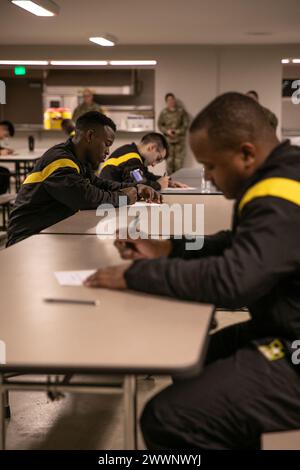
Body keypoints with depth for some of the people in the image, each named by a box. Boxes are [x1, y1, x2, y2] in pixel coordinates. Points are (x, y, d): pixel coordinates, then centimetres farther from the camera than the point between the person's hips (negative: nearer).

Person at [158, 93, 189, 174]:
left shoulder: (181, 111, 0)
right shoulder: (164, 112, 3)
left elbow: (186, 124, 0)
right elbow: (160, 125, 6)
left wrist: (179, 131, -13)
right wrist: (167, 131, -11)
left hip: (180, 139, -1)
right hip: (168, 139, 1)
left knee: (179, 159, -3)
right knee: (169, 159, 0)